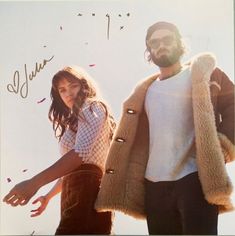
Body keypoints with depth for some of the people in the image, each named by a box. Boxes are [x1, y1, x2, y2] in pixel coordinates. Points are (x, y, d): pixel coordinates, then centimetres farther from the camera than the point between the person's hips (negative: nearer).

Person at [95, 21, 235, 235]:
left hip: (195, 178, -5)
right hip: (155, 184, 5)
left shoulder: (204, 72, 9)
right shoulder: (144, 91, 22)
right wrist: (132, 186, 10)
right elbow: (135, 139, 19)